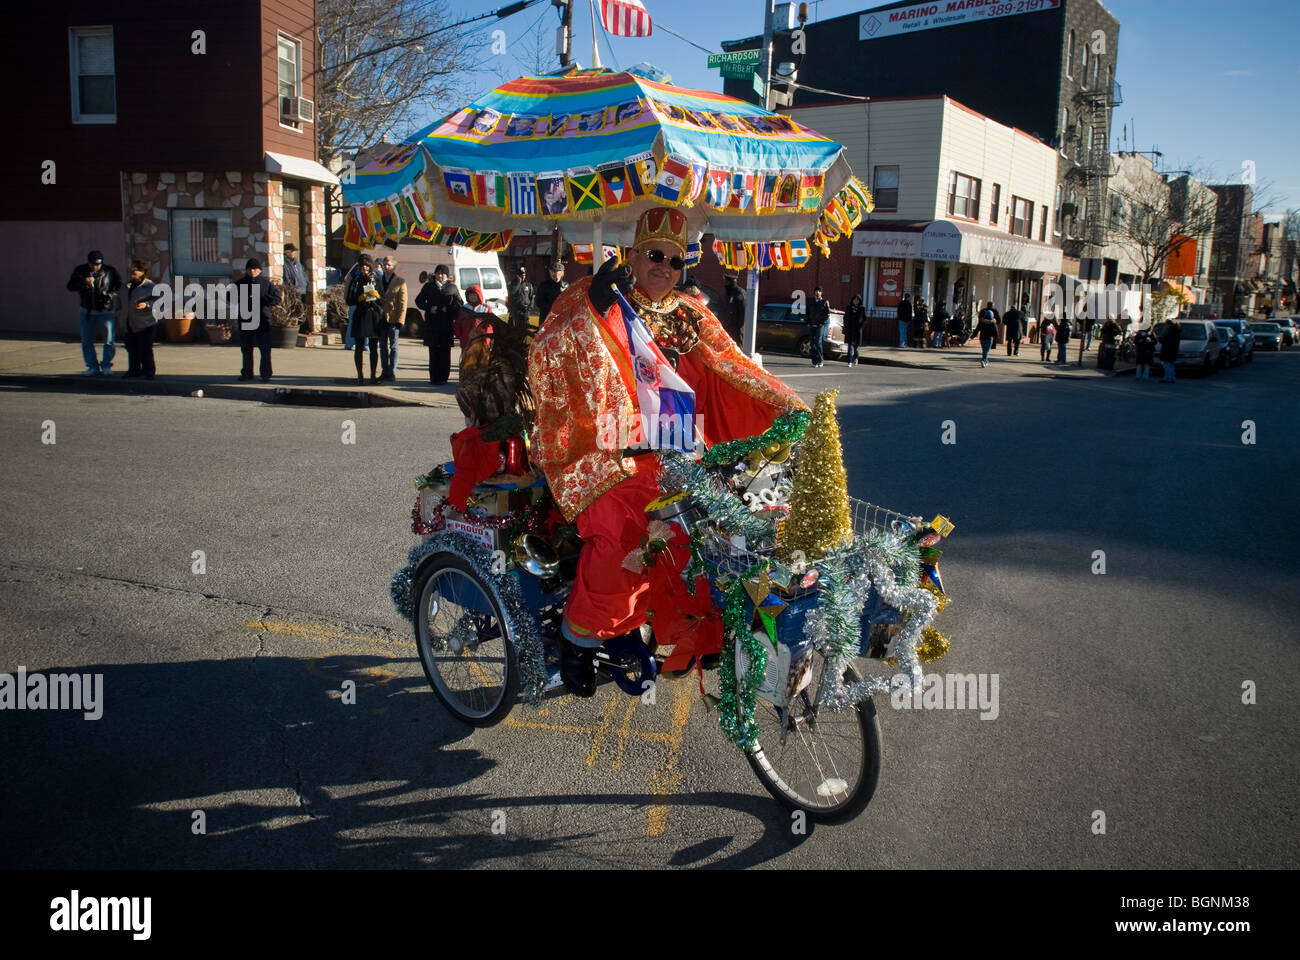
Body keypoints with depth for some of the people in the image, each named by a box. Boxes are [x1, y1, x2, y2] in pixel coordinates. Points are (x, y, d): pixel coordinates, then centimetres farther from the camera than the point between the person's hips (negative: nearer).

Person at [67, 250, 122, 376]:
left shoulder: (109, 271, -5)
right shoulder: (80, 270, 1)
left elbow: (119, 285, 7)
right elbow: (70, 286, -3)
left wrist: (109, 294, -10)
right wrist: (83, 282, -22)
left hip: (105, 311, -3)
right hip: (87, 310, 3)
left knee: (109, 339, -9)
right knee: (86, 340, 6)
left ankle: (106, 365, 4)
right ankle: (93, 367, 14)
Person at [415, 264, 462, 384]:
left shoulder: (453, 287, 10)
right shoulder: (428, 287, 13)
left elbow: (460, 303, 8)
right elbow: (419, 301, 13)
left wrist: (448, 309, -7)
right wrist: (429, 308, -4)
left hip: (447, 324, -1)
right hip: (431, 324, 1)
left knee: (445, 352, -2)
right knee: (433, 352, -1)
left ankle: (443, 377, 3)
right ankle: (433, 378, 3)